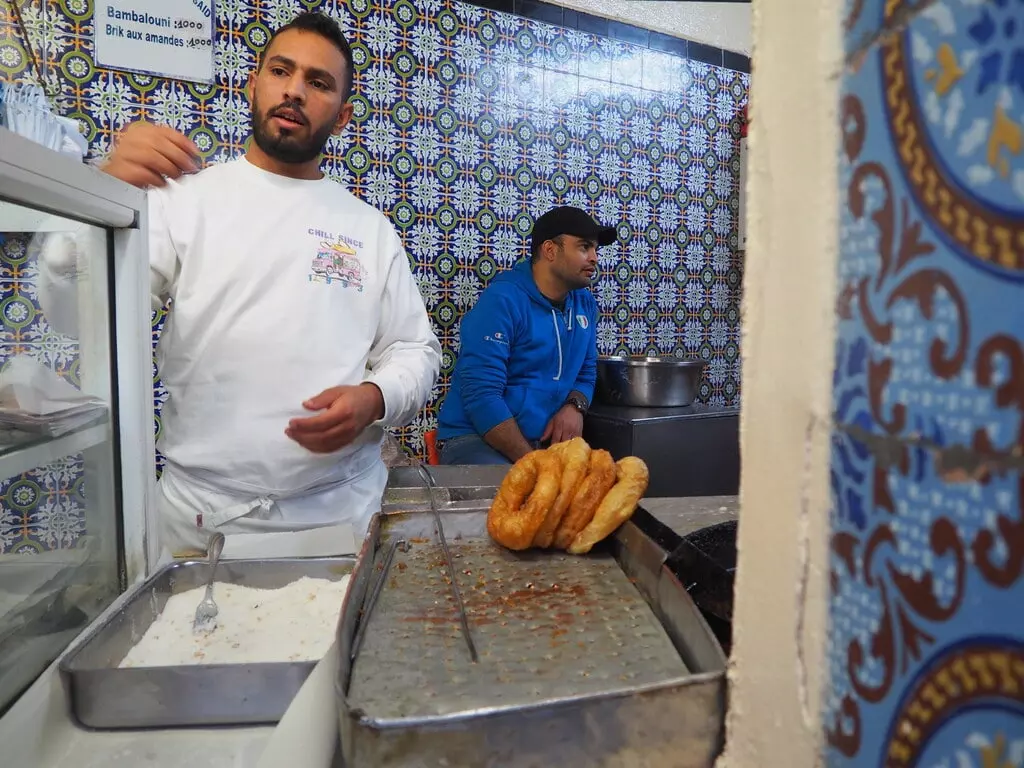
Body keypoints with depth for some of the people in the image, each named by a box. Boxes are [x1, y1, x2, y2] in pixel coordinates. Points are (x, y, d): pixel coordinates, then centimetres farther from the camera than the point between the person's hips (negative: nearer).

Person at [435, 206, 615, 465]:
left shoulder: (585, 303, 7)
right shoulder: (502, 300, -15)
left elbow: (586, 371, 17)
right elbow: (481, 395, -22)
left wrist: (574, 406, -7)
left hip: (548, 439, 7)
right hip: (477, 438, -7)